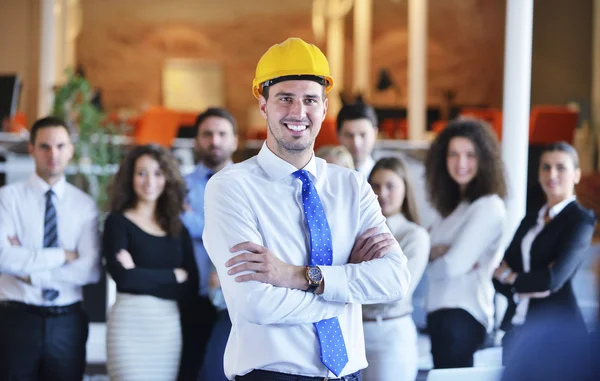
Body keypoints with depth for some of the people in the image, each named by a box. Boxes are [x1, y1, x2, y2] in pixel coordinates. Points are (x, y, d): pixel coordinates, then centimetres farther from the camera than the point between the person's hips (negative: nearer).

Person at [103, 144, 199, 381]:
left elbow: (190, 290, 3)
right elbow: (123, 276, -13)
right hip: (130, 325, -4)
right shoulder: (117, 222, 1)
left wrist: (141, 275, -9)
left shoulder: (177, 229, 12)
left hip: (169, 325, 4)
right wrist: (175, 275, -2)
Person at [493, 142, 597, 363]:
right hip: (516, 328, 6)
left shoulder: (580, 220, -4)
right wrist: (522, 289, -11)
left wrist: (509, 276, 0)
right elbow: (500, 277, 10)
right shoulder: (530, 221, 16)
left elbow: (554, 279, -15)